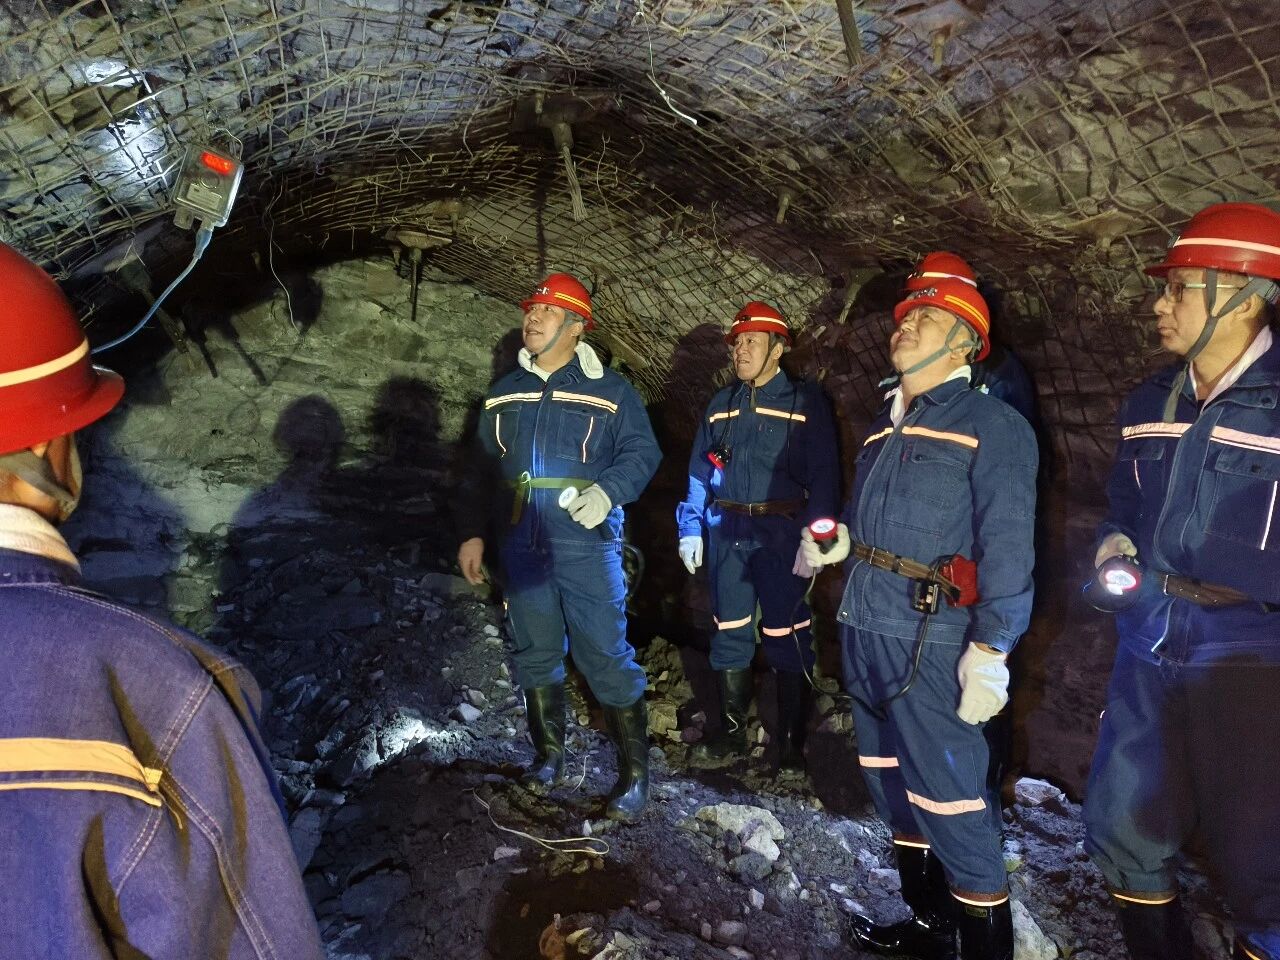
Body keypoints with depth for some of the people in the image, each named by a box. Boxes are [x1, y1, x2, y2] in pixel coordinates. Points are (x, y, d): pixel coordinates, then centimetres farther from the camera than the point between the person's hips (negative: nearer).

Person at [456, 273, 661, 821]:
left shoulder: (609, 391, -2)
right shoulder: (504, 394, 12)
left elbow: (642, 453, -3)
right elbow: (482, 471, 16)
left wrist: (607, 491, -21)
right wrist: (473, 533, 10)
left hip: (586, 545, -4)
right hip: (521, 546, 5)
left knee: (606, 658, -3)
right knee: (535, 654, 13)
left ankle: (634, 772, 11)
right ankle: (549, 755, 31)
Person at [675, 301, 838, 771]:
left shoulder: (805, 402, -3)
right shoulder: (721, 404, 12)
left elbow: (823, 476, -9)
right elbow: (699, 472, 13)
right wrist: (689, 529, 6)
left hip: (781, 534, -4)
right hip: (726, 533, 5)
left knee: (785, 636, 2)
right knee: (729, 632, 11)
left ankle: (792, 742, 15)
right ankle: (732, 731, 26)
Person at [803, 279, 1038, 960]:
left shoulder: (991, 424, -7)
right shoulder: (885, 422, 16)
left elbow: (1007, 546, -15)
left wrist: (990, 650, -20)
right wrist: (840, 538, 8)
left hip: (929, 635, -8)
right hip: (863, 622, 8)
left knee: (949, 793, -4)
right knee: (889, 779, 17)